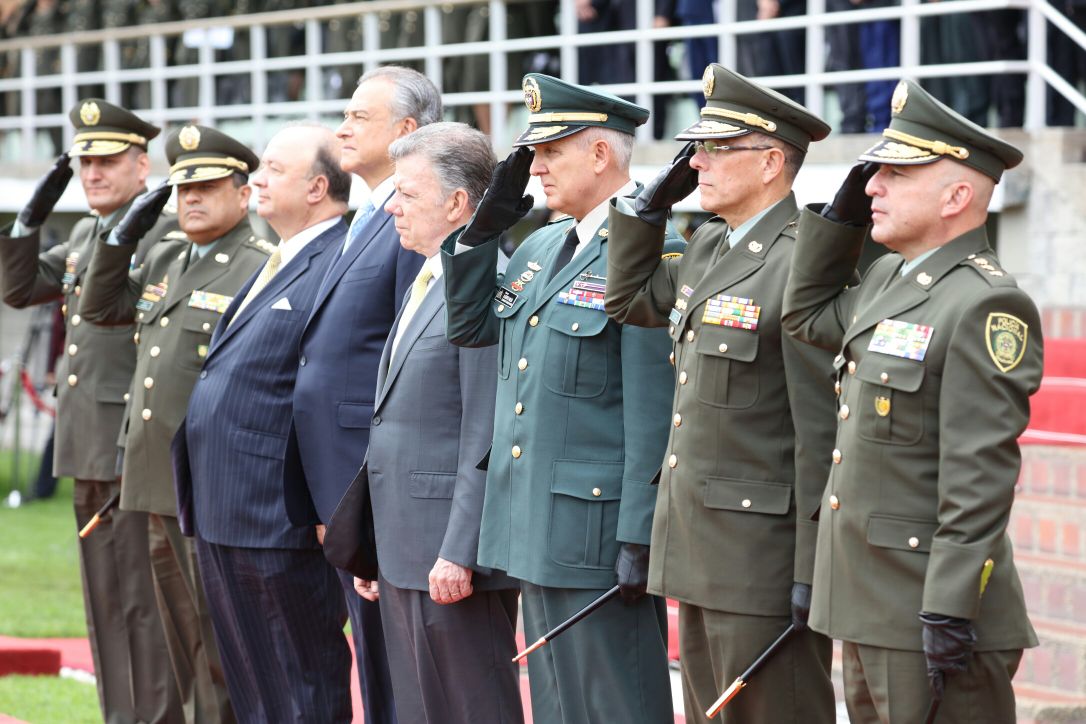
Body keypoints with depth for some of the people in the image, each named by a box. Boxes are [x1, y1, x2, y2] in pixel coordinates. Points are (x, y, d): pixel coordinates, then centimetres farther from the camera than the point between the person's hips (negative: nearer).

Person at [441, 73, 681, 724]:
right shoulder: (541, 248, 14)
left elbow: (655, 413, -18)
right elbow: (469, 327, 24)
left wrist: (639, 538, -20)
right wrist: (484, 227, 12)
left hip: (596, 534, -9)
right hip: (536, 533, 9)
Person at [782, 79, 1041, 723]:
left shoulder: (987, 305, -16)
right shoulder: (891, 278, 12)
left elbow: (980, 477, -21)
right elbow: (809, 315, 31)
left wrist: (949, 611, -24)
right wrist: (843, 209, 17)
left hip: (933, 605, -9)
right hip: (872, 606, 9)